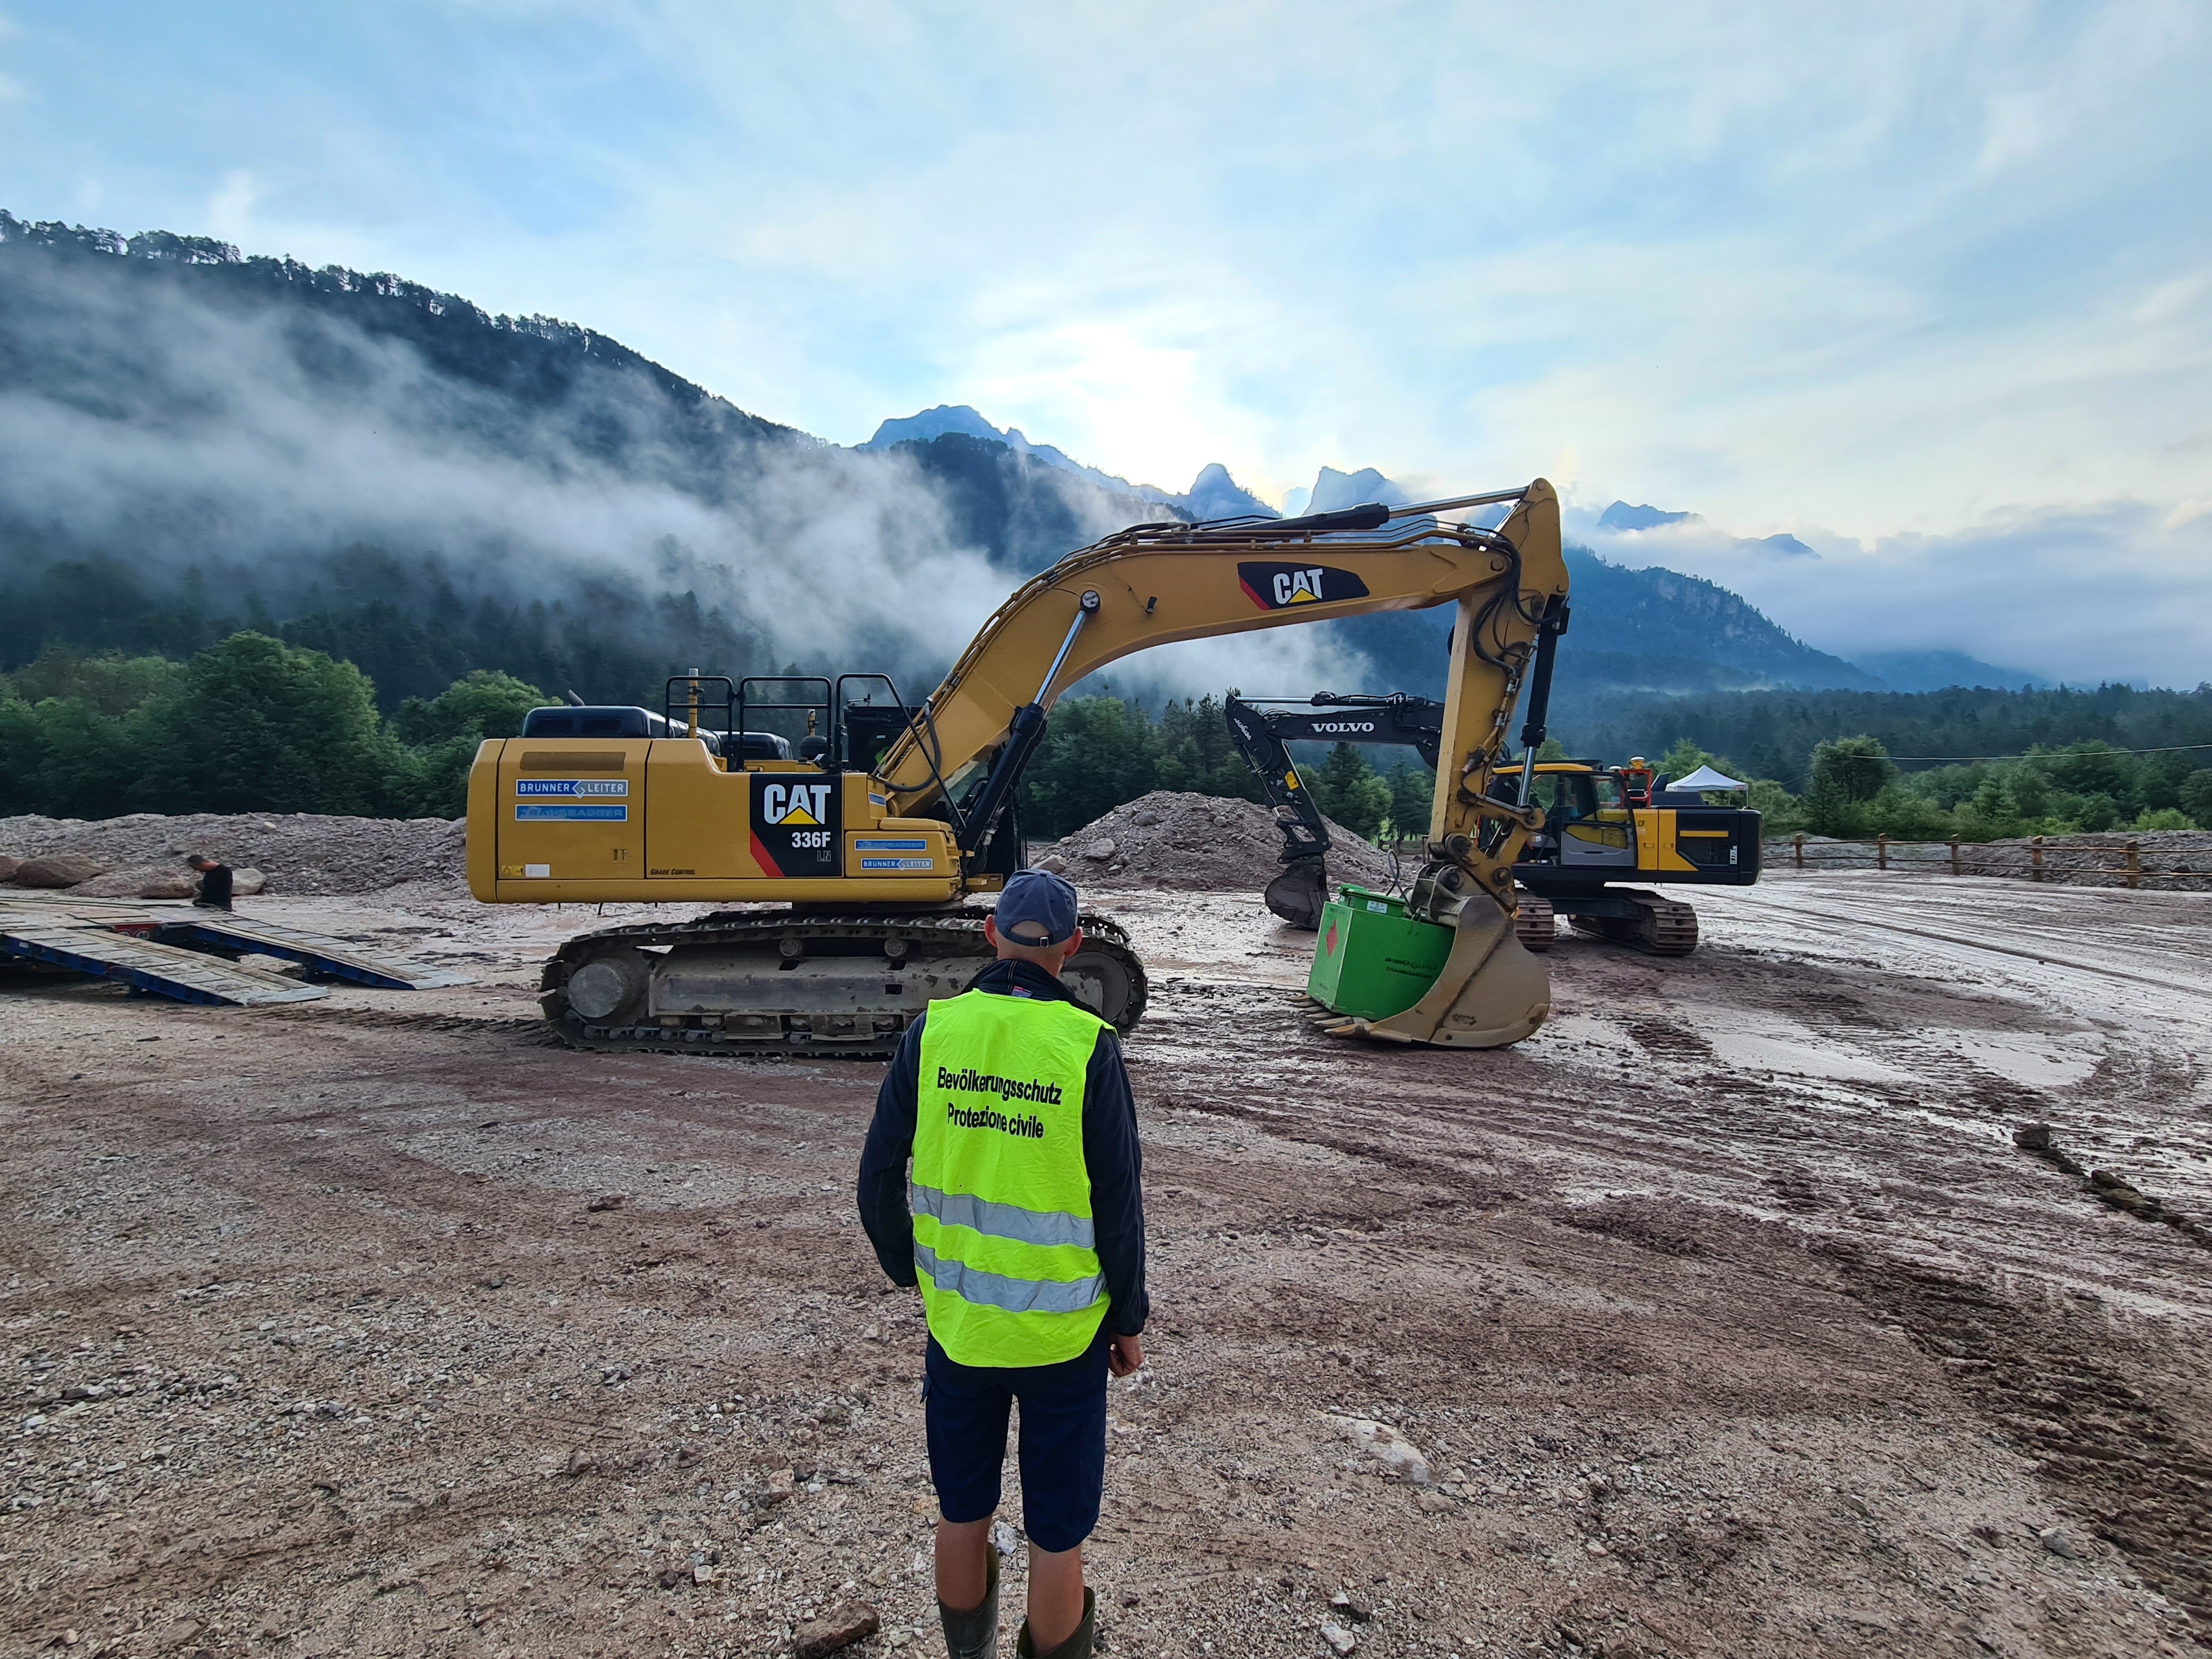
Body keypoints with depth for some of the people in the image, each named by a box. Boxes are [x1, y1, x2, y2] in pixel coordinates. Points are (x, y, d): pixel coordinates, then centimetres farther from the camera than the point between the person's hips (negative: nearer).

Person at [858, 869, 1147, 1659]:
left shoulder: (933, 1030, -8)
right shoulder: (1088, 1045, -15)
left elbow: (878, 1177, -2)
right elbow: (1118, 1201, -10)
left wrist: (907, 1268, 15)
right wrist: (1130, 1319, 3)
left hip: (957, 1321, 3)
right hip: (1063, 1328, -3)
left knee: (962, 1511, 23)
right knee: (1058, 1531, 14)